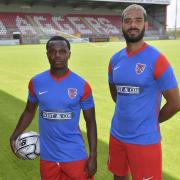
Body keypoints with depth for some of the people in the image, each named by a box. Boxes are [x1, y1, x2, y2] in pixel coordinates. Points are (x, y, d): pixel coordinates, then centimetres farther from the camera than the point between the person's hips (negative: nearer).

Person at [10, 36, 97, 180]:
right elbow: (29, 111, 12)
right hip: (48, 157, 2)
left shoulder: (82, 85, -8)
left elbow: (90, 122, -3)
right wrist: (15, 135, -1)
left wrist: (93, 156, -7)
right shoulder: (36, 82, -2)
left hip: (75, 156, -2)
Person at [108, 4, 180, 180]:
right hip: (117, 134, 6)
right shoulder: (115, 59, 3)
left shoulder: (156, 59, -15)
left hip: (144, 139, -5)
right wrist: (127, 112, 9)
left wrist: (152, 120, 0)